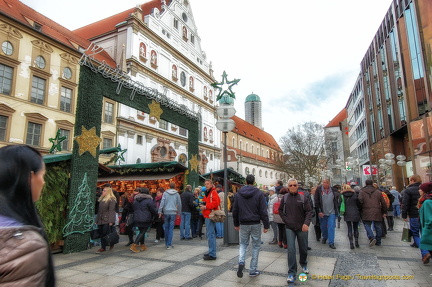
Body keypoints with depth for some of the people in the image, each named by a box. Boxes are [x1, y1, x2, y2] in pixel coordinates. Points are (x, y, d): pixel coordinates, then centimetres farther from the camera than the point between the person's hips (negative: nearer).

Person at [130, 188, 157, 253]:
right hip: (145, 219, -7)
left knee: (142, 232, 17)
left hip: (137, 219, 7)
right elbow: (153, 210, -8)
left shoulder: (135, 200, 11)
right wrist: (157, 214, 10)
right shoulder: (149, 200, -11)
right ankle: (134, 246, -8)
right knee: (142, 232, -1)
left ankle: (142, 245, 21)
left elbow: (133, 209, 19)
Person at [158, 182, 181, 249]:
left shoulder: (165, 193, 3)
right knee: (171, 228, 2)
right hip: (173, 213, 0)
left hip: (166, 212, 0)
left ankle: (167, 243, 20)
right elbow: (179, 204, 9)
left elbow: (162, 202, -6)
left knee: (166, 227, 12)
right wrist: (179, 213, 18)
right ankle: (169, 244, -2)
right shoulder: (177, 194, 5)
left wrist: (160, 211, -4)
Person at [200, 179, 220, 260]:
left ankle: (212, 255, -4)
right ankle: (211, 252, 26)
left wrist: (205, 207, -17)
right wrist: (202, 206, 3)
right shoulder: (207, 193, 20)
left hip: (210, 216, -10)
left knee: (210, 235, -9)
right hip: (207, 216, 10)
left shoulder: (213, 192, -10)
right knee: (209, 234, 16)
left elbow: (215, 203, -22)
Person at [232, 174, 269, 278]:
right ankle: (253, 271, 16)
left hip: (243, 224, 2)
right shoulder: (259, 194, -7)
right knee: (256, 246, 11)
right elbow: (263, 211, -10)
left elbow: (235, 210, 7)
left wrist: (236, 224, 16)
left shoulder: (238, 194, 2)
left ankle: (241, 262, -6)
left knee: (243, 244, 18)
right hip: (256, 224, -2)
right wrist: (266, 225, -4)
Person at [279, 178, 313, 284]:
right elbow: (280, 210, 9)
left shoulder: (303, 198, -4)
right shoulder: (285, 198, -1)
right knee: (291, 249, -7)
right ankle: (291, 273, 1)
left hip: (302, 227, 1)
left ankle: (304, 265, 43)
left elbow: (309, 211, -6)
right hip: (289, 228, 0)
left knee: (303, 249, 15)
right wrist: (286, 220, -3)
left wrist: (306, 223, -20)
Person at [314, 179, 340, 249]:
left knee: (331, 227, -4)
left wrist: (336, 208, 8)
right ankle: (324, 237, 40)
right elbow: (316, 201, -7)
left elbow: (337, 199, 14)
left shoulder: (333, 190, 0)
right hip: (322, 213, 0)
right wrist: (319, 211, -11)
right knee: (323, 227, 14)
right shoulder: (319, 189, -6)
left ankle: (331, 243, 2)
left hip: (332, 212, 0)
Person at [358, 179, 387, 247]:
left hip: (367, 212, -2)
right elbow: (383, 203, 9)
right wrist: (384, 212, 16)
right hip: (377, 213, 3)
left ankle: (372, 237, -18)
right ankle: (378, 241, 18)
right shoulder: (378, 191, 9)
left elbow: (360, 201, -7)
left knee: (367, 225, 3)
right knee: (378, 227, 11)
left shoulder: (362, 192, 2)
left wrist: (361, 210, 4)